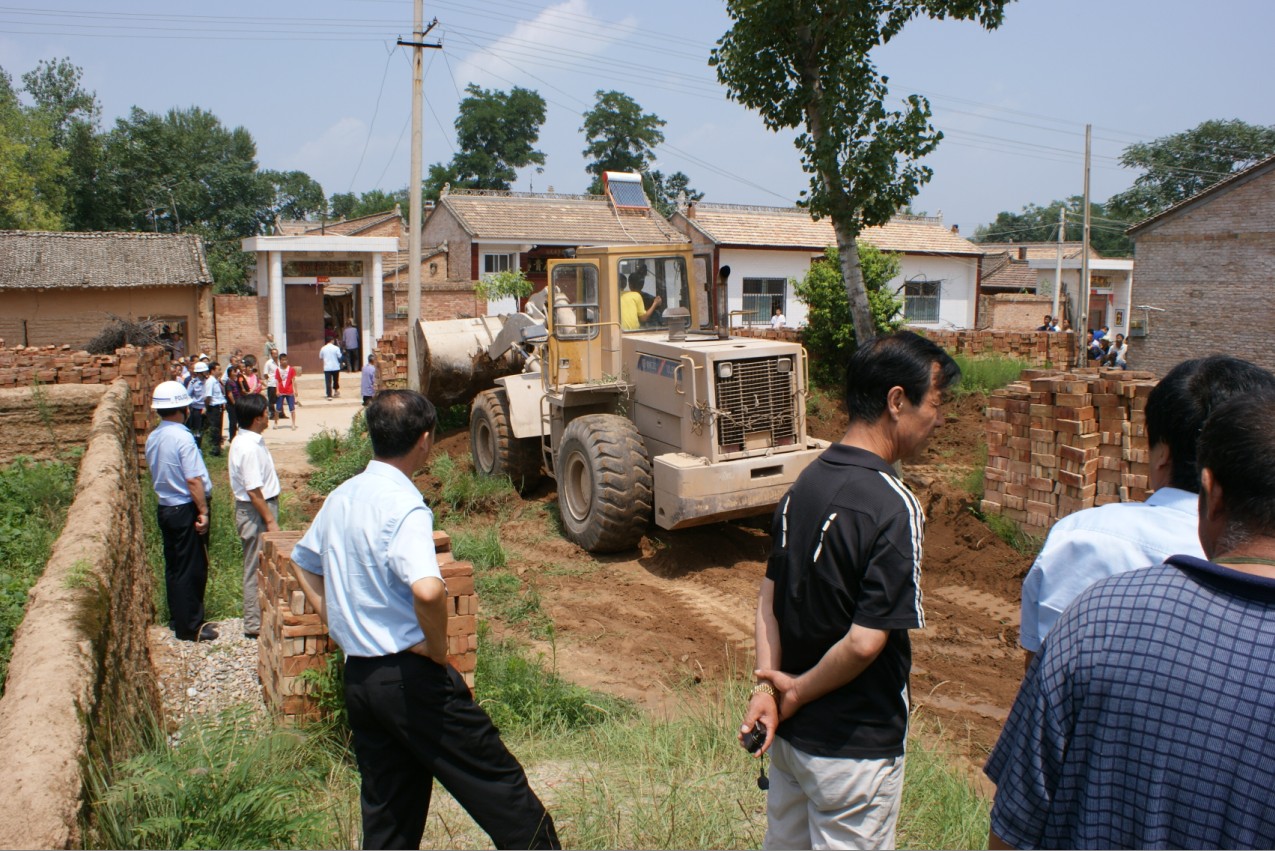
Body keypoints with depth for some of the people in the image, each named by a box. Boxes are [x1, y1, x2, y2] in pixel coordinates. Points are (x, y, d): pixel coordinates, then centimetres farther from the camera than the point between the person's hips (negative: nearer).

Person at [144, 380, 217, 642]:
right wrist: (203, 511, -18)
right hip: (186, 509, -8)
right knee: (192, 569, 1)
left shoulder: (152, 437, 6)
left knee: (173, 567, 17)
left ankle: (177, 619, 28)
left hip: (165, 508, 9)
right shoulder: (182, 437, -20)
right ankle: (189, 627, 8)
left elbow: (157, 475, 14)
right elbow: (194, 480, -23)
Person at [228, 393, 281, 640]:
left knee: (260, 565, 17)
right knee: (257, 566, 0)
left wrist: (270, 517, 18)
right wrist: (271, 520, -19)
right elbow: (253, 490, -24)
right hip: (255, 511, -10)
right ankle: (254, 624, 10)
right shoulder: (249, 448, -23)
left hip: (259, 508, 10)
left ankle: (261, 614, 29)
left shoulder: (247, 441, 8)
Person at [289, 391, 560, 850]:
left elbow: (301, 562, 23)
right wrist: (438, 647, -17)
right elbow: (428, 591, -35)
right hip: (410, 676, -8)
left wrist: (339, 622, 16)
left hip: (358, 678, 9)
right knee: (500, 784, 2)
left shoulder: (340, 497, 7)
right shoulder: (404, 506, -19)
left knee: (387, 811, 19)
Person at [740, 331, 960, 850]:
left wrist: (767, 686, -7)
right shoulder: (893, 507, -24)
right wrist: (797, 692, -12)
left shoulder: (805, 482, 0)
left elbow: (769, 596, 0)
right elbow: (864, 642, -27)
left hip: (788, 730, 7)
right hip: (853, 747, -7)